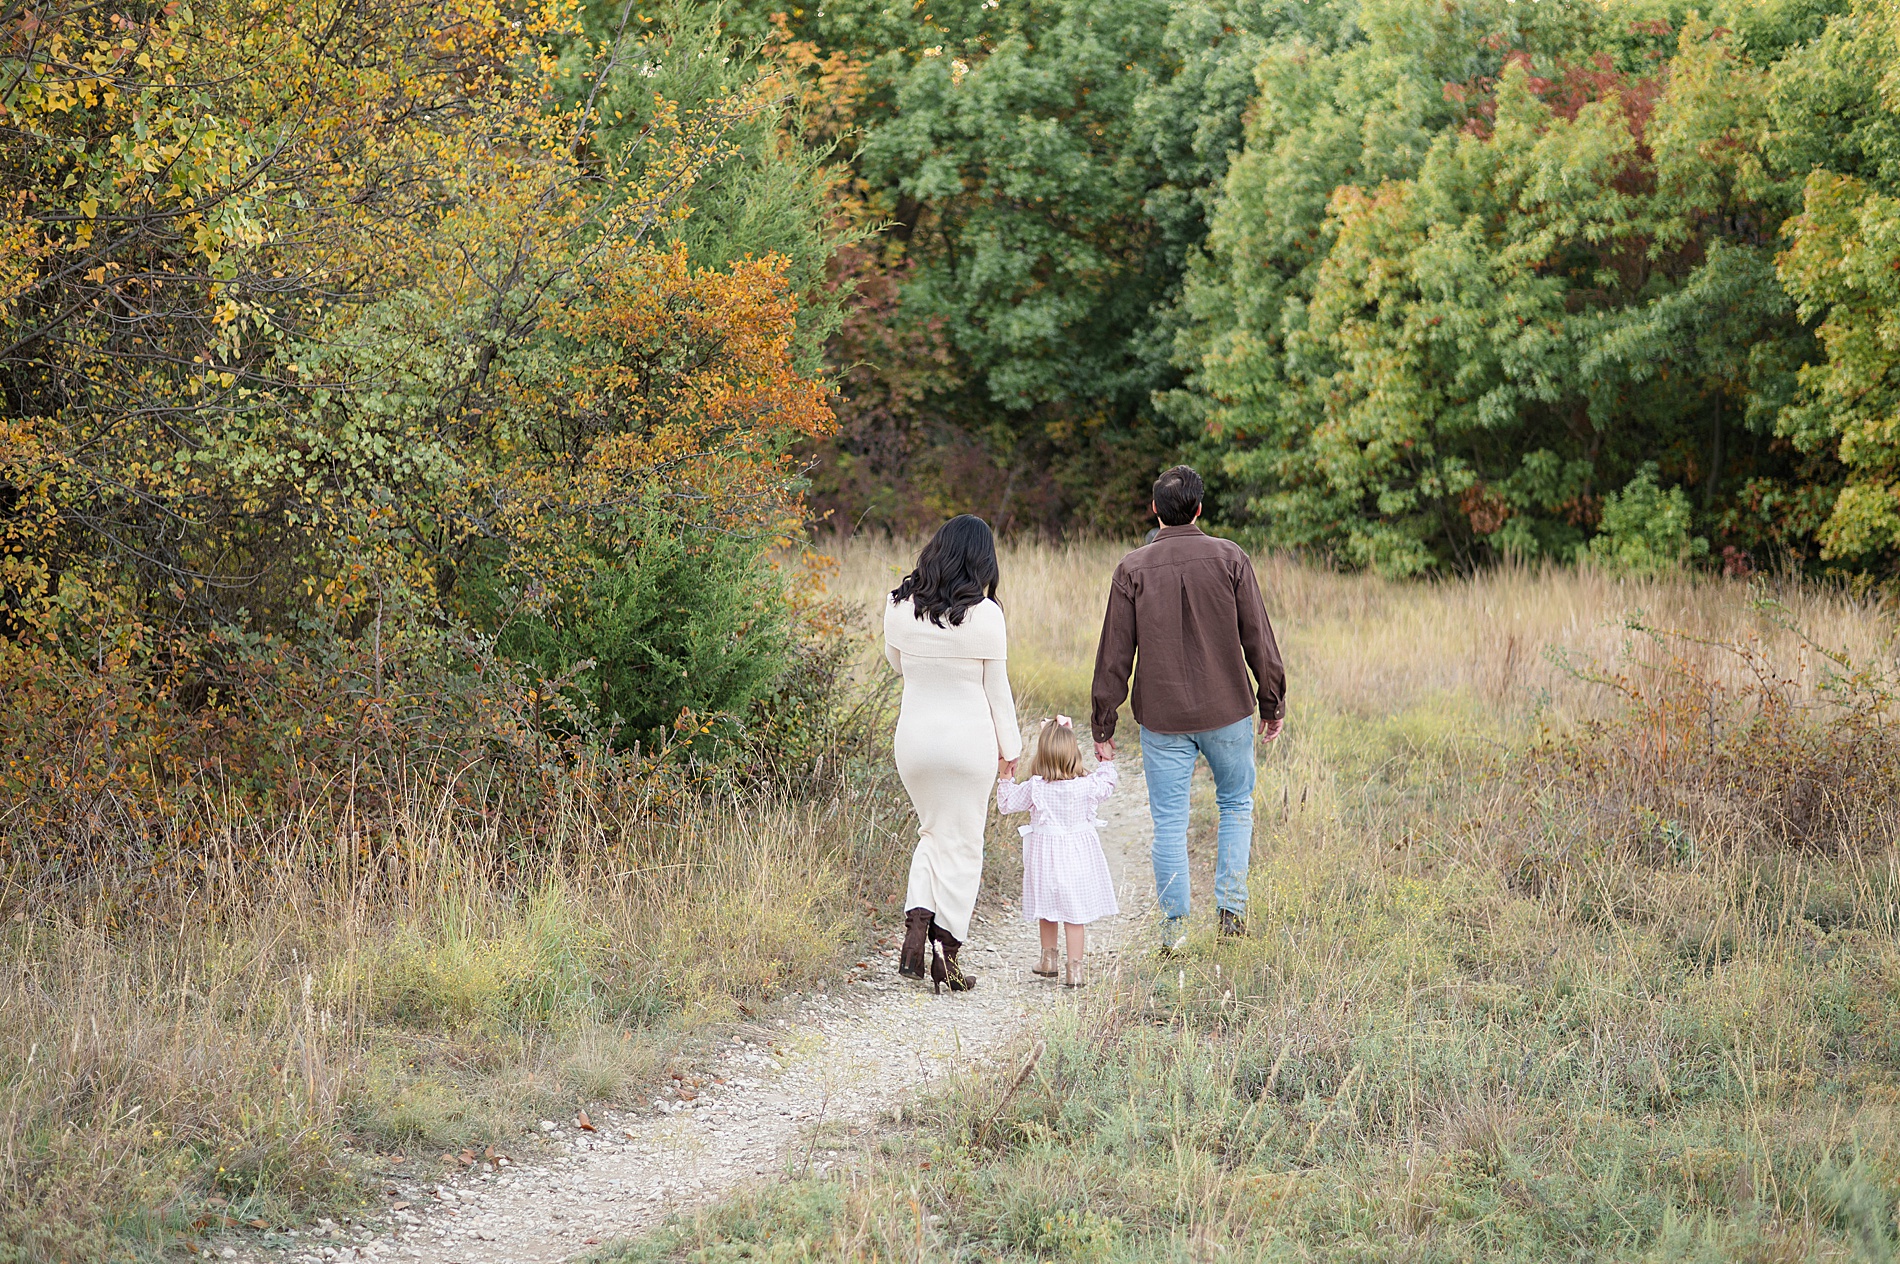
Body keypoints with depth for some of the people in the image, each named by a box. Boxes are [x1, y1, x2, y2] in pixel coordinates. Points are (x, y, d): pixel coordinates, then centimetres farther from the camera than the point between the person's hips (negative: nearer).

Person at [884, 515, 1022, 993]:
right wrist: (1009, 746, 5)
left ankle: (916, 929, 1)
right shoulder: (985, 615, -13)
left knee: (933, 833, 21)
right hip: (969, 738, -3)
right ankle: (945, 956, 7)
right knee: (962, 845, 8)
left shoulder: (900, 607, -4)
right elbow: (997, 688, -6)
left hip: (914, 736, 3)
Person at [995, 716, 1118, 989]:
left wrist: (1006, 778, 10)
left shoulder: (1034, 788, -14)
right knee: (1075, 914, 3)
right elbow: (1106, 785, 10)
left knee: (1048, 910, 19)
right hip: (1079, 855, 0)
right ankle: (1074, 968, 2)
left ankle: (1048, 959, 32)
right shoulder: (1086, 786, -12)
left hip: (1044, 855, 0)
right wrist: (1106, 762, 25)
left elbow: (1006, 804, -2)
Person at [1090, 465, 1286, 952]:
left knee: (1169, 823, 5)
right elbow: (1258, 639, -2)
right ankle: (1232, 906, 11)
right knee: (1236, 804, 19)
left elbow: (1114, 654, -3)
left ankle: (1173, 926, 4)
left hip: (1162, 719, 0)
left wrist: (1103, 727, 2)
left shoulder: (1133, 569, -4)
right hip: (1227, 711, 0)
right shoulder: (1229, 559, -4)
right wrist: (1272, 704, 9)